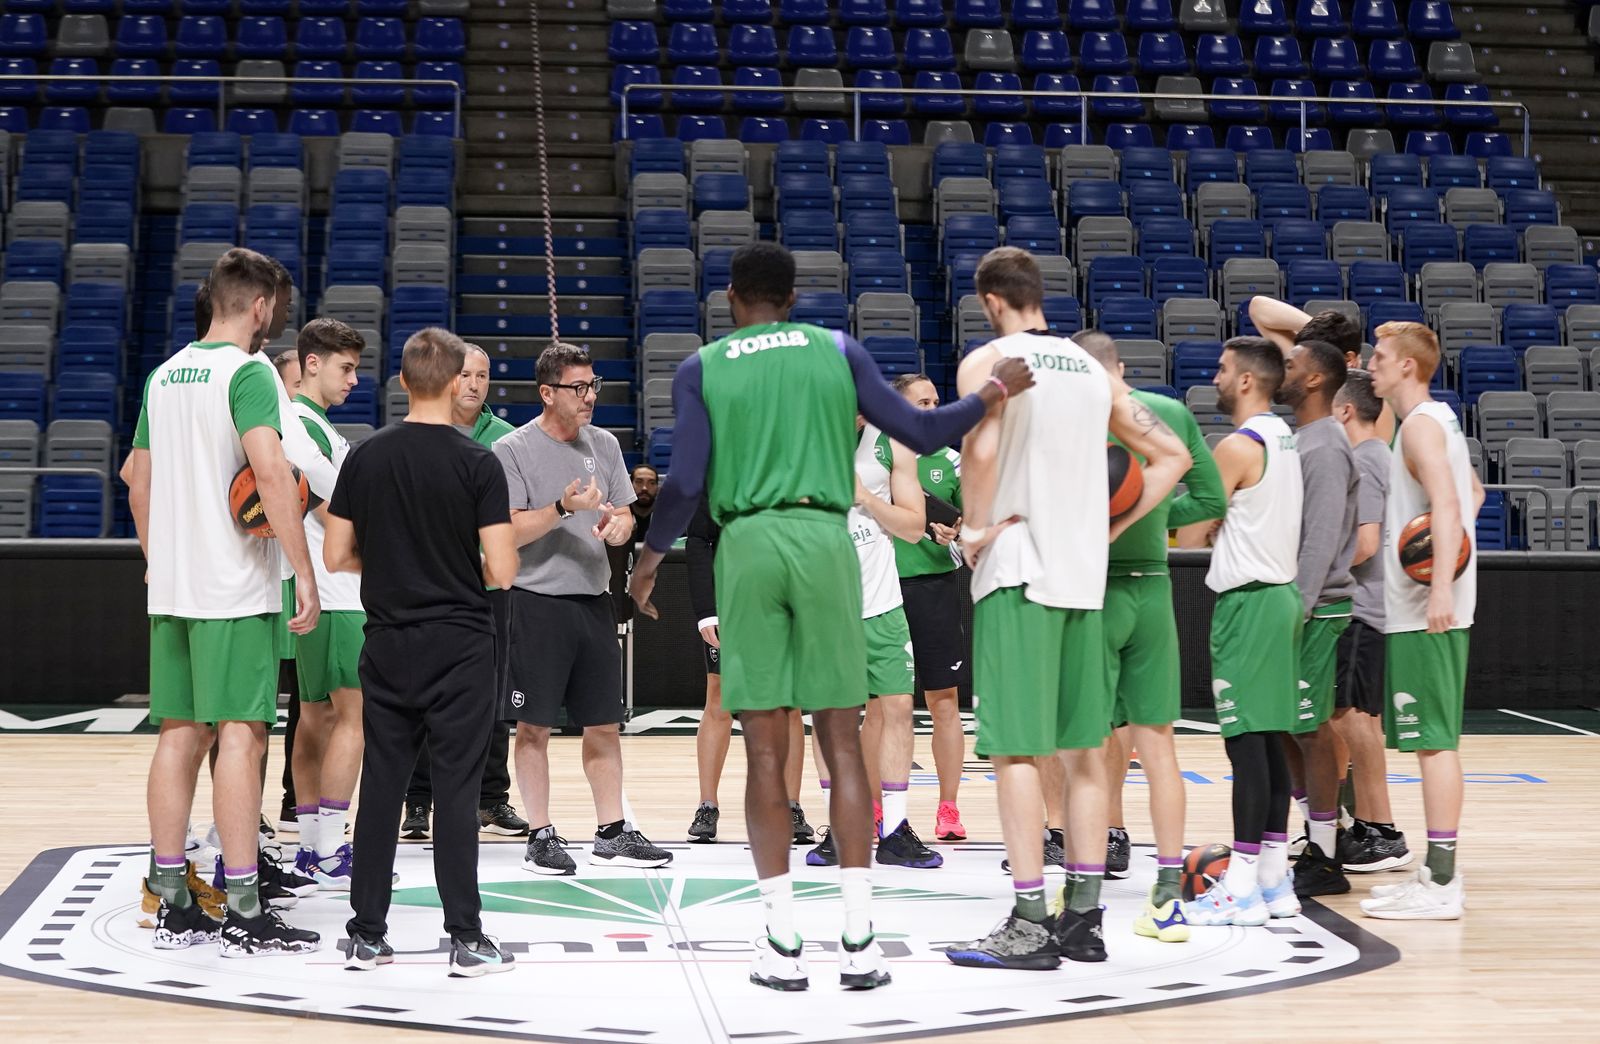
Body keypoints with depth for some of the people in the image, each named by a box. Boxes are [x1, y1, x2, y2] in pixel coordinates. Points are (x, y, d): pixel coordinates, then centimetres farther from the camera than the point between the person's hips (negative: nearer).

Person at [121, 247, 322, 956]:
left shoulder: (164, 375, 14)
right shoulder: (248, 371, -10)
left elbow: (139, 484, 19)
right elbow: (270, 472, -22)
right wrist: (306, 575, -19)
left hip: (171, 587, 7)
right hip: (236, 589, -7)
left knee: (179, 735, 10)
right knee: (240, 735, -6)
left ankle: (172, 905, 13)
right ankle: (245, 914, -5)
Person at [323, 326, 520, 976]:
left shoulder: (366, 457, 1)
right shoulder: (478, 464, -10)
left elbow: (336, 556, 3)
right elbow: (502, 570, -13)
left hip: (388, 645, 3)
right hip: (460, 649, -3)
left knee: (381, 787, 8)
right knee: (456, 789, 0)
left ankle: (366, 935, 13)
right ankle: (466, 939, 2)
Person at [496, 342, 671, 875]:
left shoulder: (604, 444, 11)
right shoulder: (513, 450, -7)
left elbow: (625, 519, 16)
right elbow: (509, 532, -12)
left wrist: (616, 525, -7)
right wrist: (564, 508, -25)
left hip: (594, 599, 6)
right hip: (537, 603, -5)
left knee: (605, 724, 9)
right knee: (535, 726, 1)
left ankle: (612, 833, 17)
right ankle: (541, 837, 9)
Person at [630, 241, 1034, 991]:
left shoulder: (701, 369, 6)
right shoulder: (837, 351, 10)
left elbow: (685, 482, -2)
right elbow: (919, 434, 9)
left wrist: (651, 556, 13)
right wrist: (991, 394, 21)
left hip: (748, 543, -1)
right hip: (824, 540, 1)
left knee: (766, 751, 3)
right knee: (842, 743, 5)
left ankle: (784, 946, 2)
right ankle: (859, 943, 2)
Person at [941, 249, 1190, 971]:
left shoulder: (988, 361, -5)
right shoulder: (1095, 371, 14)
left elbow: (981, 448, -23)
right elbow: (1172, 456, 15)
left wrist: (977, 529, -9)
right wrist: (1112, 527, 15)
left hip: (1017, 572, -6)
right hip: (1085, 575, 6)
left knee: (1015, 749, -5)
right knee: (1083, 748, 10)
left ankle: (1029, 925, -6)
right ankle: (1083, 919, 13)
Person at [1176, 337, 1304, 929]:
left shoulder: (1238, 447, -14)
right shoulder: (1284, 439, 15)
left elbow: (1188, 535, -11)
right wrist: (1216, 527, 15)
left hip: (1248, 601, -9)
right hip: (1281, 592, 9)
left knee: (1247, 741, -9)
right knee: (1269, 740, 11)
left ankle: (1242, 889, -9)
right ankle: (1274, 879, 15)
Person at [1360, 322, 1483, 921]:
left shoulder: (1420, 424, -12)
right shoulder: (1439, 420, 19)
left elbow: (1447, 503, -25)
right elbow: (1473, 492, 32)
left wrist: (1441, 584, -34)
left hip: (1424, 612, -10)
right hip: (1426, 608, 10)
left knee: (1433, 741, -9)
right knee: (1435, 741, 13)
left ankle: (1441, 885, -9)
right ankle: (1439, 873, 18)